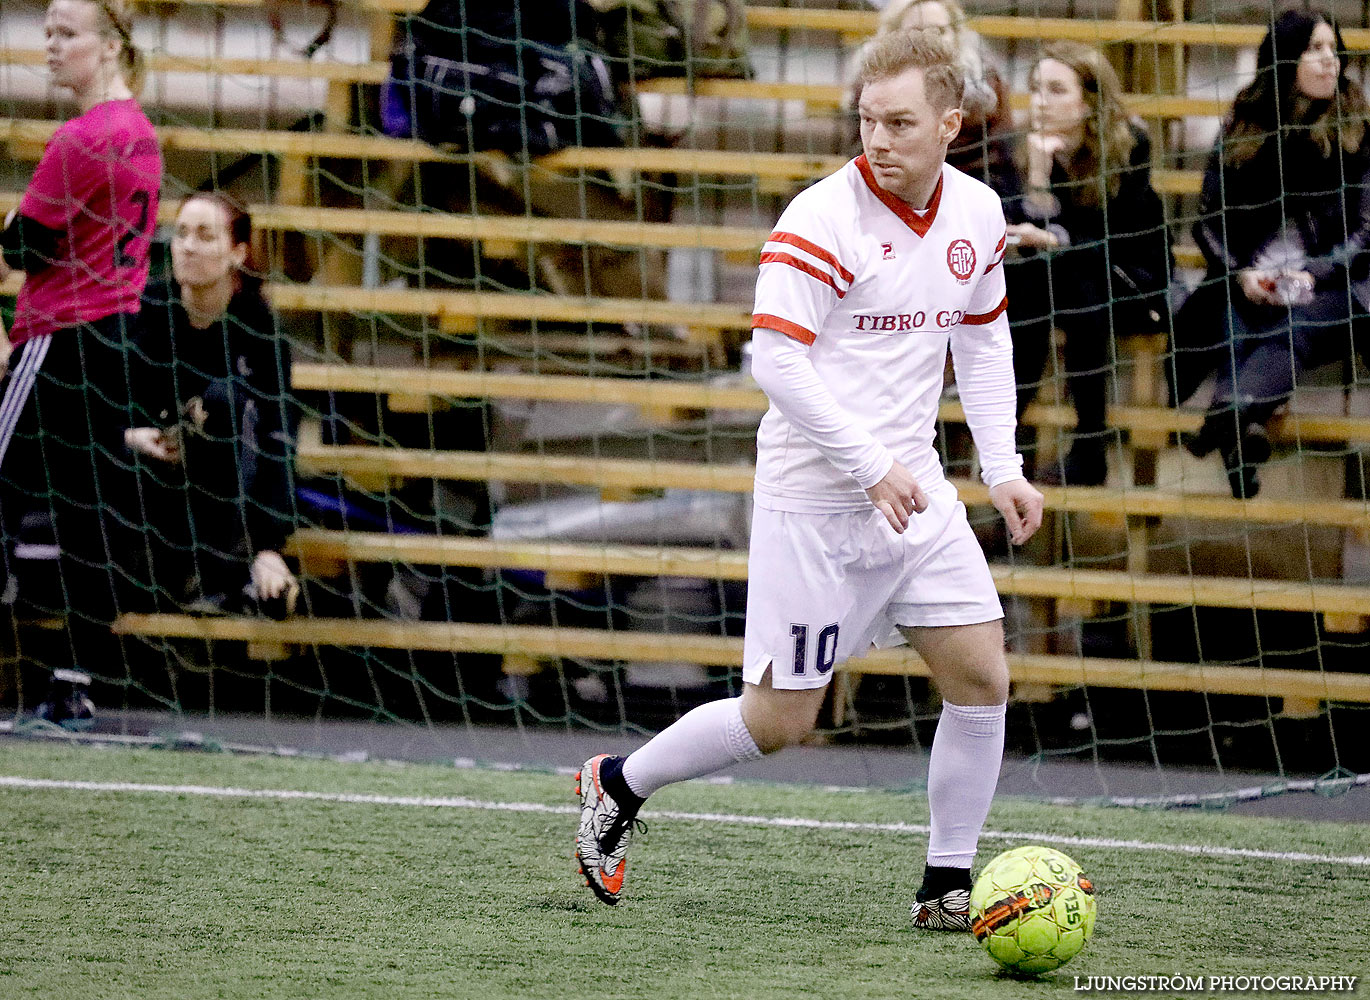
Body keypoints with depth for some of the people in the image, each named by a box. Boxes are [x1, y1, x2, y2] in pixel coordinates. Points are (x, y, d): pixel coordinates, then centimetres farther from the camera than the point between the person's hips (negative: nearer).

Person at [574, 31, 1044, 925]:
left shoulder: (977, 214, 4)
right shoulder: (822, 220, -17)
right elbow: (777, 360, -20)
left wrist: (1003, 469, 10)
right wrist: (871, 466, -23)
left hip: (914, 490, 6)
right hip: (815, 501, -6)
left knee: (982, 676, -2)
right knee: (779, 721, -2)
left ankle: (949, 884, 10)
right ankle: (619, 786, 21)